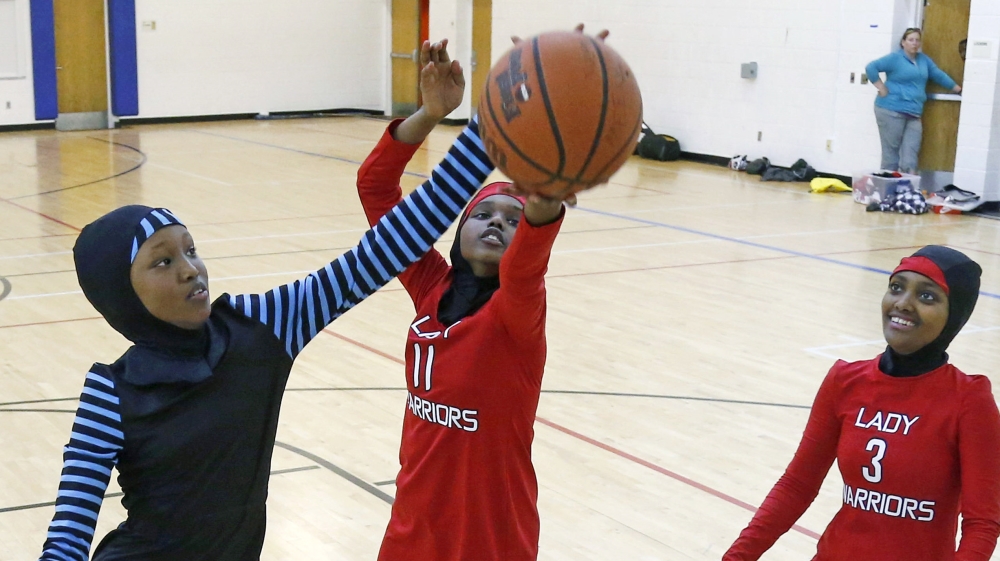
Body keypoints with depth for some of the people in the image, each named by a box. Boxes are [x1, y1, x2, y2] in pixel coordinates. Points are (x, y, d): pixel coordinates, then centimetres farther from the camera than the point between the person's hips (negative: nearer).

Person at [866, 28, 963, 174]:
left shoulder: (923, 59, 17)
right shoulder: (895, 58, -3)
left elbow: (939, 75, 26)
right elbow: (871, 67, -9)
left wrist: (958, 89, 29)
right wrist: (881, 88, -11)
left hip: (913, 113, 6)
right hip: (891, 111, -6)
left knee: (910, 154, -3)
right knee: (891, 151, -3)